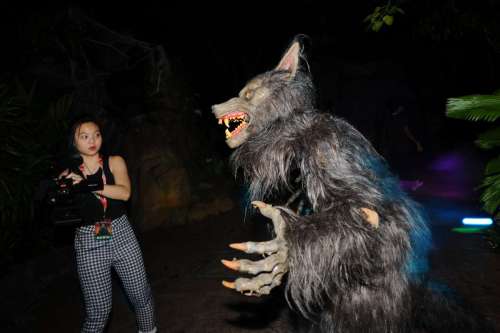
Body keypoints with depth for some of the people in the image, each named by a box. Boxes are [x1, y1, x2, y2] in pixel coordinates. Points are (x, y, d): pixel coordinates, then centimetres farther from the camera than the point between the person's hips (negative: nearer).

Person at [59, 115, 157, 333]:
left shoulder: (115, 162, 3)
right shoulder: (69, 175, 2)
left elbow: (125, 193, -15)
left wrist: (89, 184, -25)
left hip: (122, 236, 1)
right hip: (89, 243, -1)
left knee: (141, 296, 11)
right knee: (98, 311, 0)